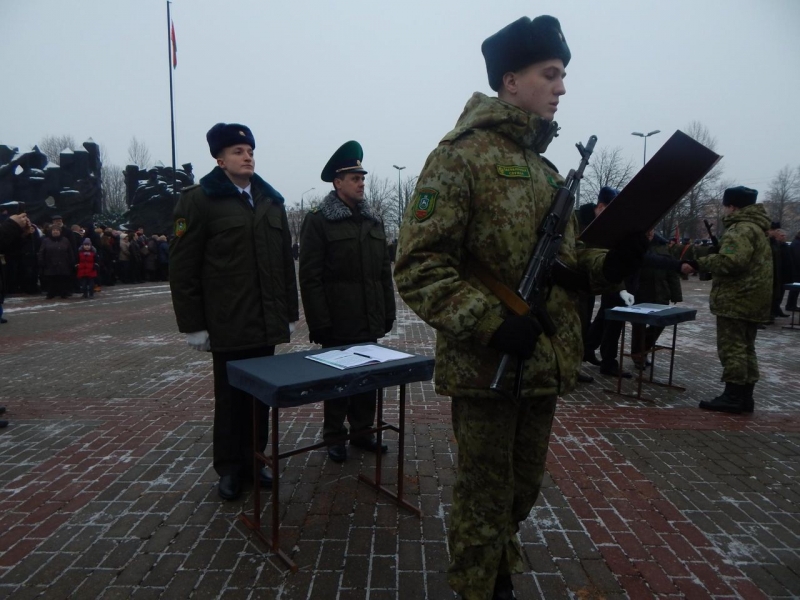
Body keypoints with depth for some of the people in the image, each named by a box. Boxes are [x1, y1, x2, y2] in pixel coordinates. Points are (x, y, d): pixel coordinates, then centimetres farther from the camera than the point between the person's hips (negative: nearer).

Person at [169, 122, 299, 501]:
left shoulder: (270, 200, 12)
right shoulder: (199, 200, -4)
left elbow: (285, 260, 13)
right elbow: (183, 267, -6)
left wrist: (289, 312, 11)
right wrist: (193, 324, -8)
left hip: (267, 323, 4)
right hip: (229, 325, -4)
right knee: (231, 398, 7)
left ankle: (255, 459, 28)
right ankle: (229, 468, 24)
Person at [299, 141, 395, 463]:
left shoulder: (373, 219, 11)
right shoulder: (318, 220, -5)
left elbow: (384, 270, 12)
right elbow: (310, 277, -9)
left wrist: (388, 311, 9)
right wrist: (319, 322, -13)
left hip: (370, 321, 5)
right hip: (338, 323, -5)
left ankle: (362, 431, 29)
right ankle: (334, 437, 23)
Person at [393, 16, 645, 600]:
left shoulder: (546, 169, 15)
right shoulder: (459, 157, -11)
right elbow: (418, 265, -18)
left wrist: (610, 263, -1)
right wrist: (490, 322, -26)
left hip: (544, 365, 8)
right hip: (487, 369, -8)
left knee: (522, 491, 23)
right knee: (485, 500, 9)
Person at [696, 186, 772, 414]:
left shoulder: (741, 229, -16)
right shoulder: (755, 227, 19)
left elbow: (730, 262, -28)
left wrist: (702, 261, -13)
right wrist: (713, 253, 11)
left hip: (737, 298, -11)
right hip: (750, 297, 11)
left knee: (731, 348, -6)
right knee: (745, 347, 13)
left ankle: (733, 396, -4)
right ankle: (744, 396, 18)